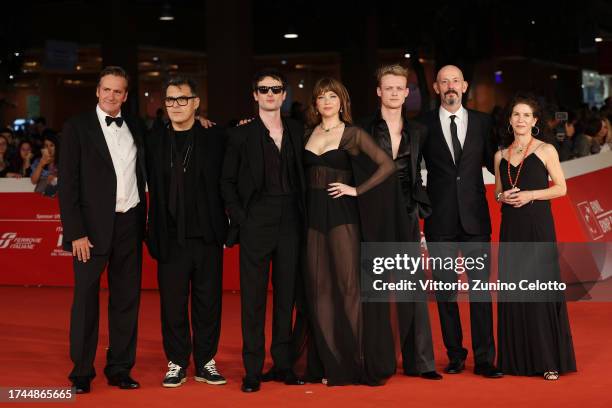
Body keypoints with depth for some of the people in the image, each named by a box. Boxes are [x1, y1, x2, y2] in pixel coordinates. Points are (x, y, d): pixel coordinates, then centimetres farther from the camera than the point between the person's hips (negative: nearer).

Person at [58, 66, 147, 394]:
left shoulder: (136, 128, 11)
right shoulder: (77, 127, -3)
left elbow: (142, 174, 17)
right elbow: (68, 183, -7)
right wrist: (76, 232, -12)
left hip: (129, 224, 4)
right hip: (93, 226, -4)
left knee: (126, 298, 7)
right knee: (86, 299, 1)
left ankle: (120, 368, 17)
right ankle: (81, 373, 10)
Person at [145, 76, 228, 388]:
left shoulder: (214, 138, 1)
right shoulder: (154, 140, 5)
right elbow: (153, 187, 8)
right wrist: (154, 231, 2)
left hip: (207, 234, -1)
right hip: (171, 236, 1)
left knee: (208, 301, 7)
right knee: (173, 303, 5)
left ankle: (206, 362, 18)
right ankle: (176, 363, 16)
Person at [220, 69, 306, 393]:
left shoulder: (298, 132, 10)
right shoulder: (241, 135, 3)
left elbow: (302, 177, 12)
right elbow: (228, 182, 4)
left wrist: (305, 217, 3)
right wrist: (239, 218, -5)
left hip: (290, 223, 3)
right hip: (255, 224, -3)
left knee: (287, 294, 7)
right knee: (253, 297, -1)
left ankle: (283, 364, 16)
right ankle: (252, 369, 3)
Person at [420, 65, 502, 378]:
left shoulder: (482, 122, 7)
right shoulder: (425, 125, 3)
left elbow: (492, 161, 13)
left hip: (475, 218, 0)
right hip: (440, 221, 0)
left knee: (480, 287, -1)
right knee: (445, 289, 6)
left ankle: (484, 358, 4)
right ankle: (454, 354, 17)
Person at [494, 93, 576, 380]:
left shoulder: (545, 150, 1)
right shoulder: (501, 155, 13)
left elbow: (561, 188, -1)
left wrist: (531, 195, -13)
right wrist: (503, 197, -3)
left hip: (538, 227, -4)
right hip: (511, 228, 4)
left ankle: (550, 360, 3)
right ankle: (517, 358, 12)